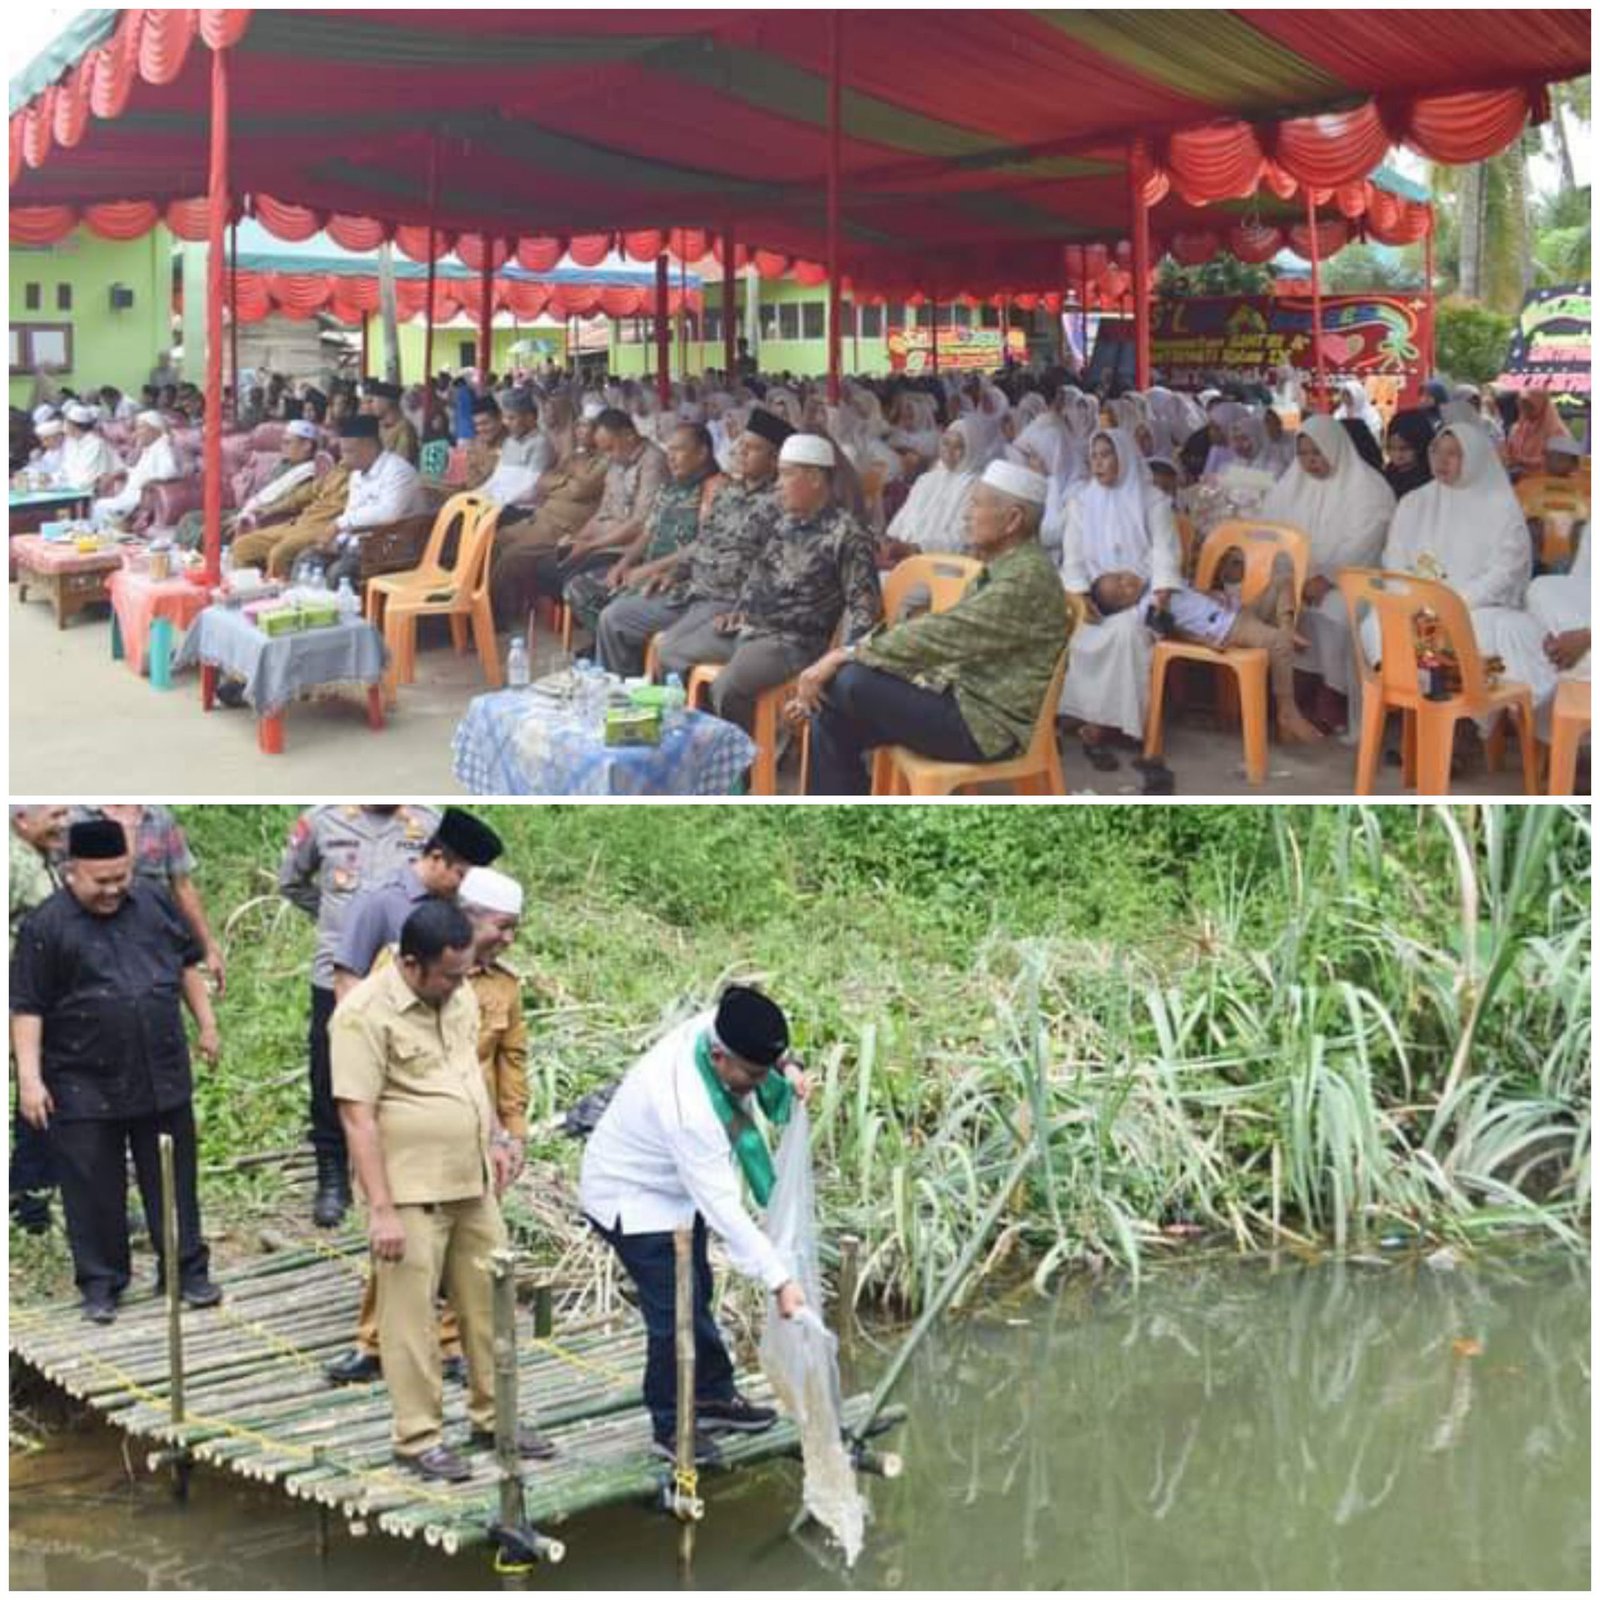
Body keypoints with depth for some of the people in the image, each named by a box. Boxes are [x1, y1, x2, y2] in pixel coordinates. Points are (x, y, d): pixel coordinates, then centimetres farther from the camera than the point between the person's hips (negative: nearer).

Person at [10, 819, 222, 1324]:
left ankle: (188, 1270, 21)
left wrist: (206, 1025, 15)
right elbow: (27, 1009, -10)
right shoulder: (46, 927, -10)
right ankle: (100, 1283, 18)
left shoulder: (154, 904, 3)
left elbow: (187, 963, 16)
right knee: (93, 1191, 5)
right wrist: (30, 1077, -15)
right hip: (85, 1088, -3)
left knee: (173, 1182, 11)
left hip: (162, 1078, 3)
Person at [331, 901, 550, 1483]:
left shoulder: (459, 996, 5)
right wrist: (381, 1210, -22)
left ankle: (493, 1418, 28)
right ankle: (418, 1438, 14)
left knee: (490, 1305, 14)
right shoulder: (366, 1014, -18)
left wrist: (495, 1136, 13)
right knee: (411, 1319, 2)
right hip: (411, 1194, -7)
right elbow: (358, 1118, -20)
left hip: (473, 1184, 7)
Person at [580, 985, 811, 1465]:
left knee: (696, 1295, 19)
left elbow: (768, 1053, 6)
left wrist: (787, 1070, -17)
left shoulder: (715, 1028, -21)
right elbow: (722, 1207, -38)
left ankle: (713, 1396, 34)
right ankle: (671, 1425, 9)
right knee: (673, 1313, -8)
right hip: (633, 1198, -9)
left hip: (676, 1187, 9)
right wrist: (779, 1280, -36)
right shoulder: (687, 1108, -42)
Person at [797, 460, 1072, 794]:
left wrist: (849, 654, -18)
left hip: (989, 723, -10)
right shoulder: (1000, 567, 14)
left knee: (851, 684, -20)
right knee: (831, 716, -3)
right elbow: (944, 634, 12)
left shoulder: (1027, 577, -18)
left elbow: (941, 636, -24)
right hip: (961, 697, 10)